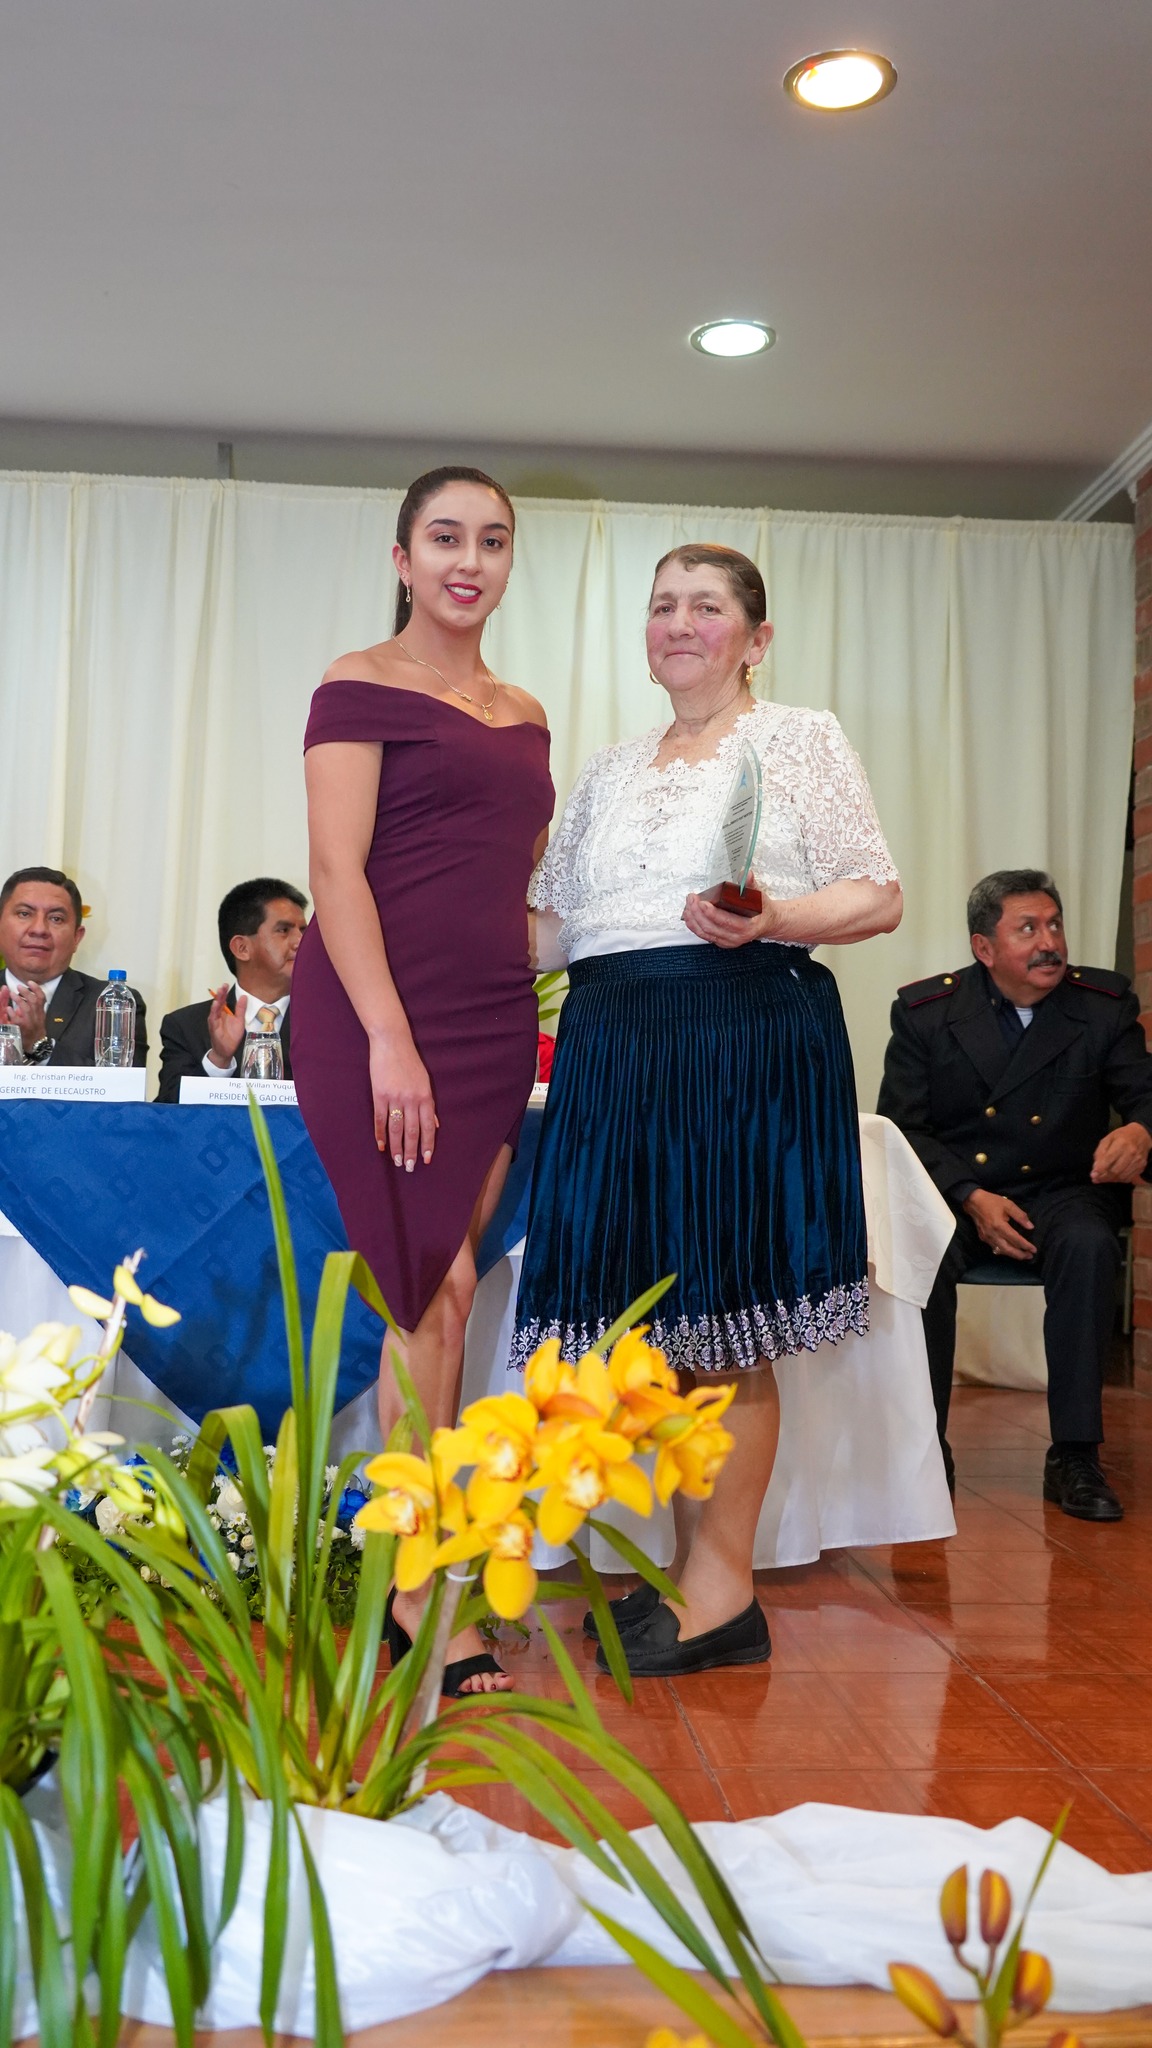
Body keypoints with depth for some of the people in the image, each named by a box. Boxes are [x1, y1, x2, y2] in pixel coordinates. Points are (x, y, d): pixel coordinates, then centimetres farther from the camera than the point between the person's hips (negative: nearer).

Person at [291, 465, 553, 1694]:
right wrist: (389, 1039, -18)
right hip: (377, 1019, -6)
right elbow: (336, 870, -10)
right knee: (439, 1294, -7)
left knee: (436, 1299, 6)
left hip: (494, 1025, 6)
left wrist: (527, 1026, 13)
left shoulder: (522, 713, 19)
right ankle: (418, 1590, 5)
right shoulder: (360, 689, 0)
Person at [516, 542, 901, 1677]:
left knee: (726, 1322, -4)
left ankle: (724, 1589, 8)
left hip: (747, 1039, -5)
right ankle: (684, 1564, 20)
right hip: (616, 1048, 5)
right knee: (653, 1313, 6)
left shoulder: (800, 738, 7)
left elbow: (877, 896, 0)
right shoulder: (609, 771, 22)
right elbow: (550, 919, 21)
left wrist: (768, 922, -17)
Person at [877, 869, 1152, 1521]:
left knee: (1089, 1246, -33)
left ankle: (1075, 1458, -22)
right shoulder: (924, 1010, -1)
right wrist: (971, 1198, -19)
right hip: (951, 1191, 0)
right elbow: (901, 1128, -4)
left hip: (1060, 1191, 1)